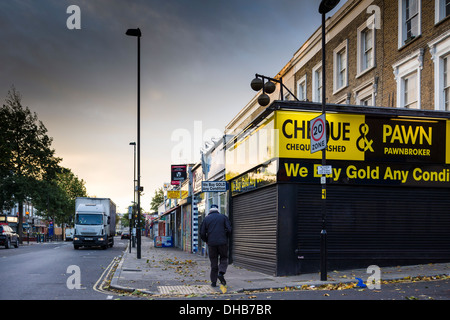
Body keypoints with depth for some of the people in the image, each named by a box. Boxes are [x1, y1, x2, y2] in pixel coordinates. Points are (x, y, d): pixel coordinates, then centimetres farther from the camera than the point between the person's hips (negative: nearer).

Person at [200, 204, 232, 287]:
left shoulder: (206, 219, 7)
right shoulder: (223, 217, 5)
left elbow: (202, 233, 4)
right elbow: (229, 229, -3)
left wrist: (206, 241, 20)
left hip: (211, 243, 1)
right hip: (223, 242, -1)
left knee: (213, 262, 7)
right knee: (224, 258, 14)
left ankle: (213, 282, 6)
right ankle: (221, 273, -11)